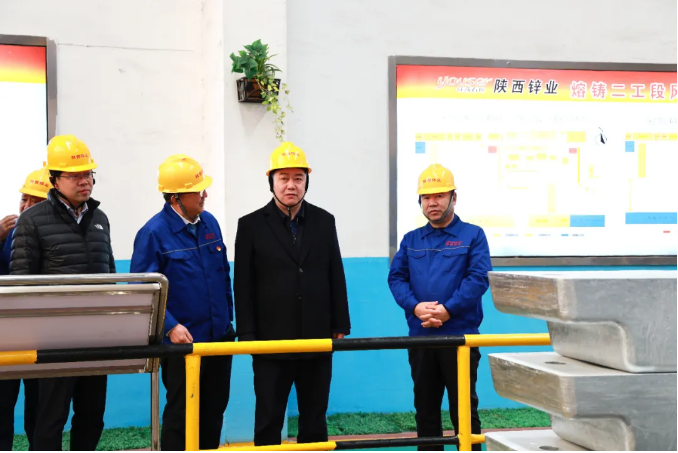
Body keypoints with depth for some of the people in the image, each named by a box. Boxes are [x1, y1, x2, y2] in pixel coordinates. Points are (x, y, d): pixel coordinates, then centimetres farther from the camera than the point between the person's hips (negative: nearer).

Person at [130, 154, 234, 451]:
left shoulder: (210, 223, 5)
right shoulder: (154, 232, -13)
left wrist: (228, 319, 13)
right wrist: (170, 327, -21)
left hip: (219, 337, 6)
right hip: (182, 340, -6)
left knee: (214, 409, 15)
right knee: (180, 414, 3)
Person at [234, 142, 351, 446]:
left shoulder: (324, 222, 7)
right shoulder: (251, 225, 0)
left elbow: (336, 278, 9)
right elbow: (243, 286, -2)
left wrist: (340, 327, 5)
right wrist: (247, 336, -6)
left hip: (317, 341, 3)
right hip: (271, 341, -2)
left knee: (315, 419, 11)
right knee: (268, 421, 5)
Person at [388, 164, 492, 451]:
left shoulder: (472, 235, 1)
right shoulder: (411, 240, 13)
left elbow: (479, 278, -9)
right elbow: (396, 277, 4)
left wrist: (446, 310, -18)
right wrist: (415, 307, -14)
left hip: (460, 336, -4)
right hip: (420, 337, 4)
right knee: (425, 408, 11)